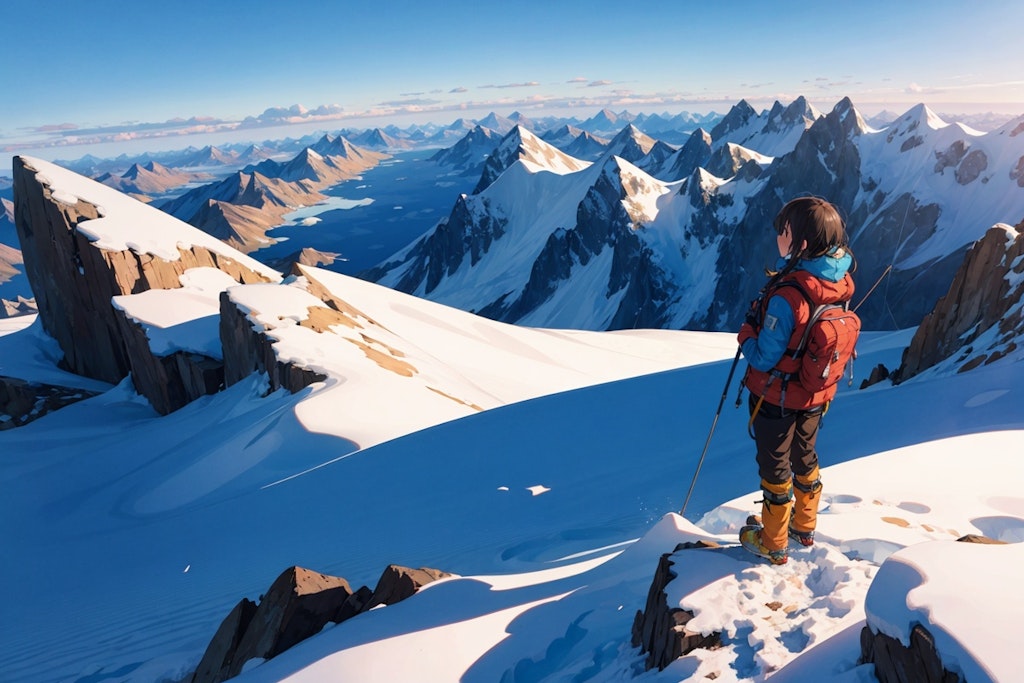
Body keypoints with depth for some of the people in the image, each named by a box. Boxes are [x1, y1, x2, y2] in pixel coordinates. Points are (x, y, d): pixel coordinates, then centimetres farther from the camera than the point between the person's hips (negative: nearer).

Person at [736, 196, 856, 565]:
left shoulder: (787, 294, -34)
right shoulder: (840, 282, -10)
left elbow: (764, 358, -26)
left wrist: (746, 334, -9)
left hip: (777, 397, -7)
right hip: (817, 394, 7)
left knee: (775, 467, 12)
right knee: (805, 458, 26)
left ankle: (773, 544, 32)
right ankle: (804, 527, 48)